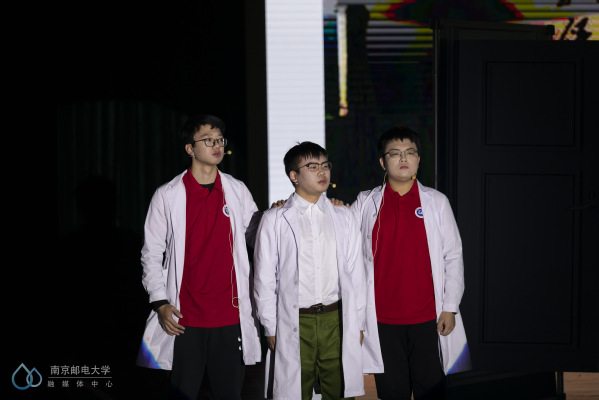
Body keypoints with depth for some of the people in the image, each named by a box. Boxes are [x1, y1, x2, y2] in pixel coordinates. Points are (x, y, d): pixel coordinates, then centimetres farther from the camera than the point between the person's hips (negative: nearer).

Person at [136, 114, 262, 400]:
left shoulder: (237, 191, 8)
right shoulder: (168, 196, 1)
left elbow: (256, 237, 15)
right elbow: (151, 254, 3)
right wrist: (160, 303, -6)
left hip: (230, 316, 2)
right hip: (185, 319, -2)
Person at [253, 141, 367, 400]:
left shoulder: (343, 218, 11)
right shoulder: (275, 220, 1)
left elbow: (355, 273, 12)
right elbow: (265, 278, 1)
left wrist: (358, 323, 8)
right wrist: (271, 329, -2)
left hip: (336, 321, 3)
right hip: (294, 323, -2)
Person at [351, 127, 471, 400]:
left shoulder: (436, 202, 5)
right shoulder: (366, 203, 6)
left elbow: (453, 256, 4)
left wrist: (450, 307, -1)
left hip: (428, 317, 0)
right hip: (383, 319, 0)